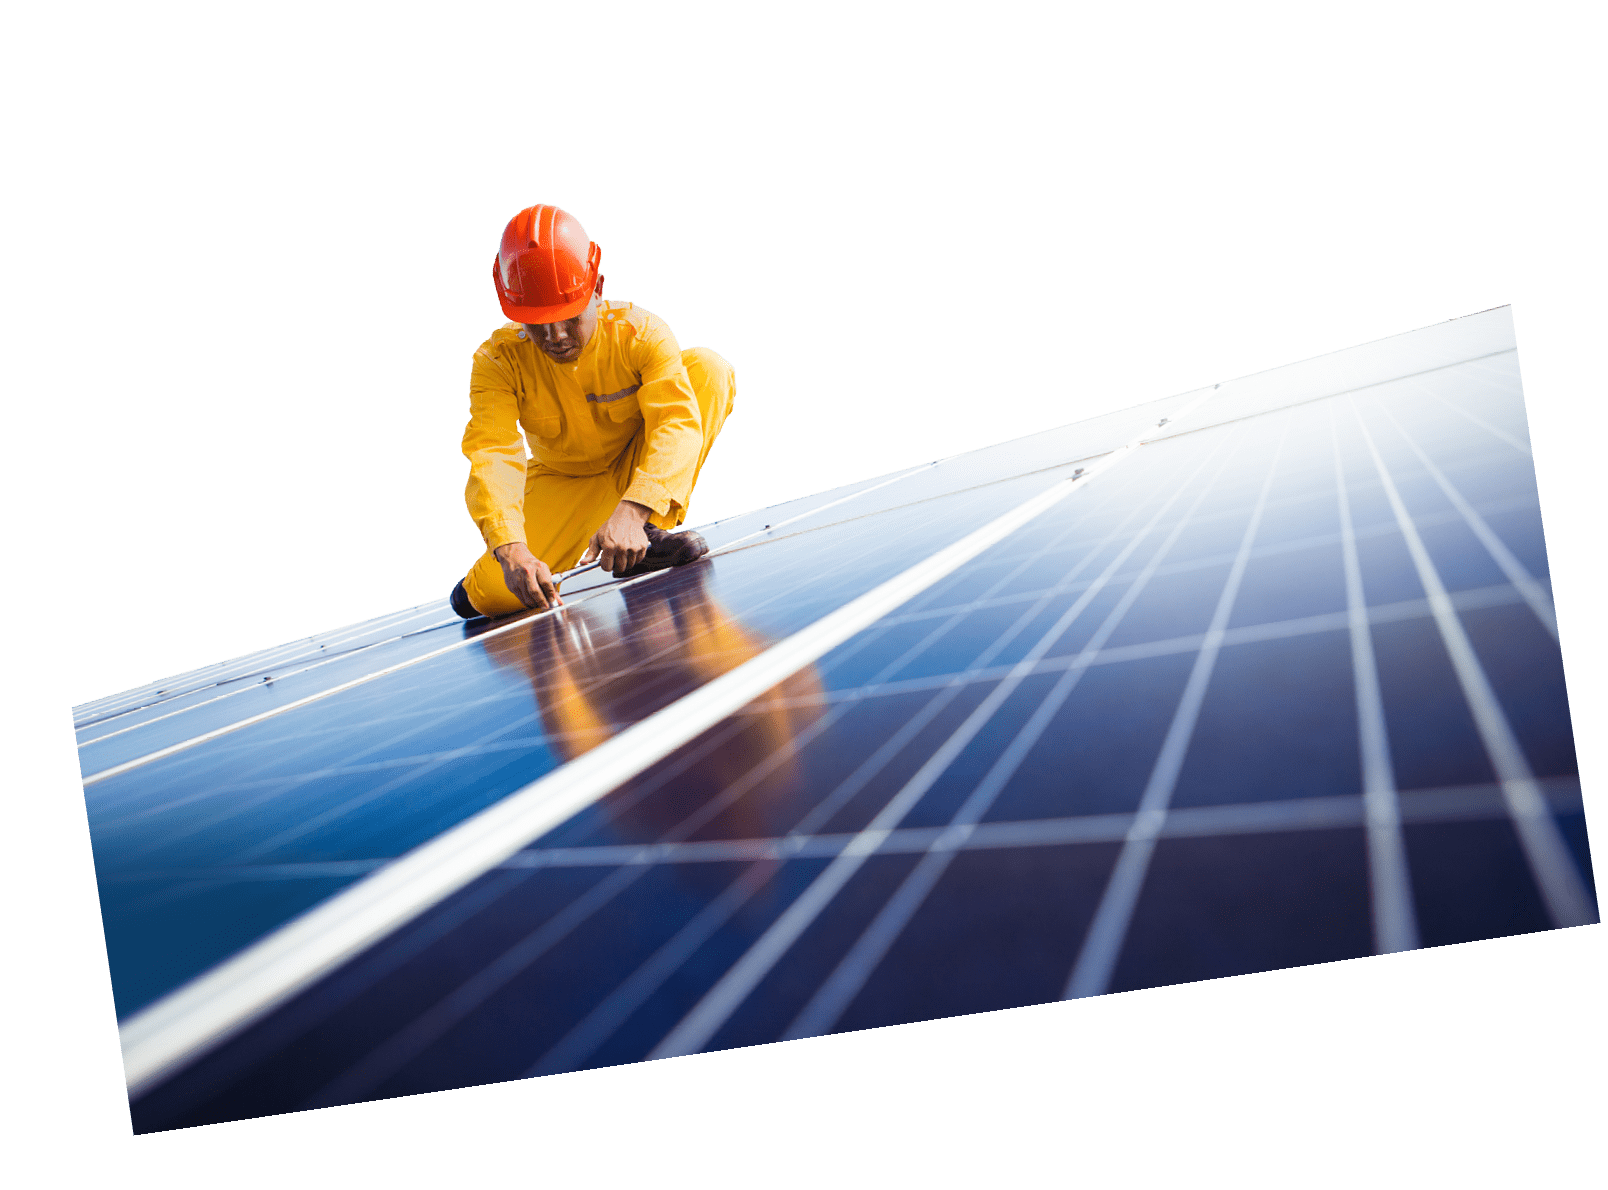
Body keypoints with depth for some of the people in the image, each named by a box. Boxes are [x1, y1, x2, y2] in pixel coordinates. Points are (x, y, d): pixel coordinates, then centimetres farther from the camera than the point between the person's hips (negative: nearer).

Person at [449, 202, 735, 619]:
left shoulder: (640, 331, -23)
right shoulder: (497, 361, -21)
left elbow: (678, 421, -37)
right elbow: (492, 455, -33)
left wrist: (633, 511, -55)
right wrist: (511, 549, -53)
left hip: (641, 474, 0)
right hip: (562, 487, 0)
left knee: (709, 368, -26)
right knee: (494, 595, -26)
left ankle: (649, 536, -24)